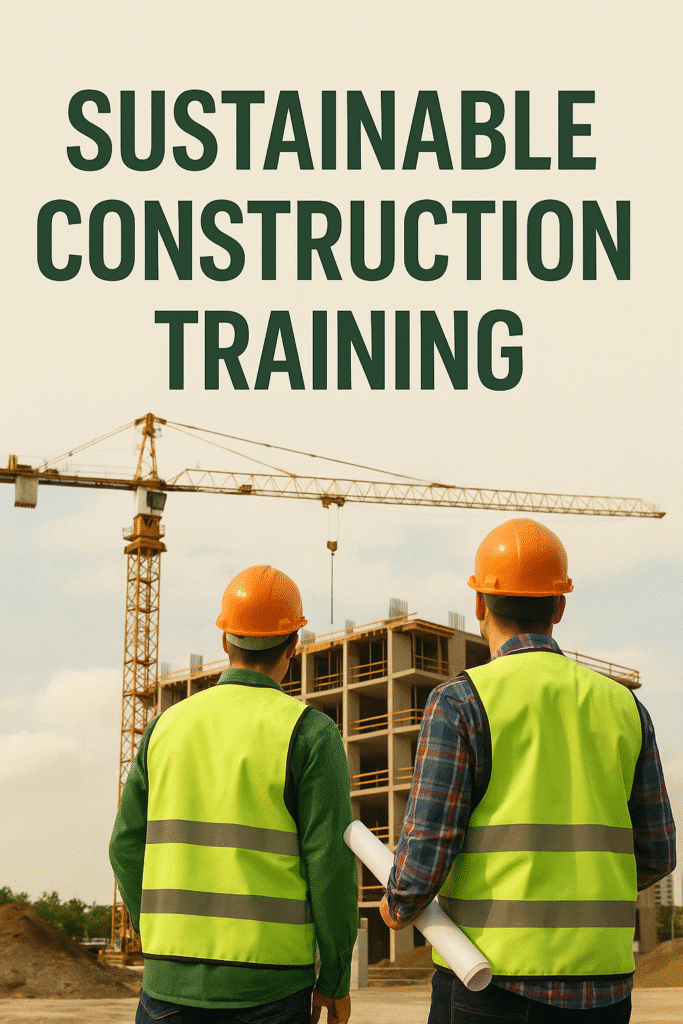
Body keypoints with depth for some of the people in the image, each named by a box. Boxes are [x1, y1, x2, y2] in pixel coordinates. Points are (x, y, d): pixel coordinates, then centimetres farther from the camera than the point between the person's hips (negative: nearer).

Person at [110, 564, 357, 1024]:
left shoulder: (167, 727, 8)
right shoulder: (310, 733, -4)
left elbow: (128, 848, 10)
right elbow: (331, 862, -9)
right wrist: (336, 981, 1)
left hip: (173, 979, 3)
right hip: (268, 981, -3)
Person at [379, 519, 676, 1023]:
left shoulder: (460, 703, -5)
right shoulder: (624, 707, 9)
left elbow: (426, 851, -11)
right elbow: (655, 855, 12)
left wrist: (398, 906, 10)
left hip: (493, 977, -4)